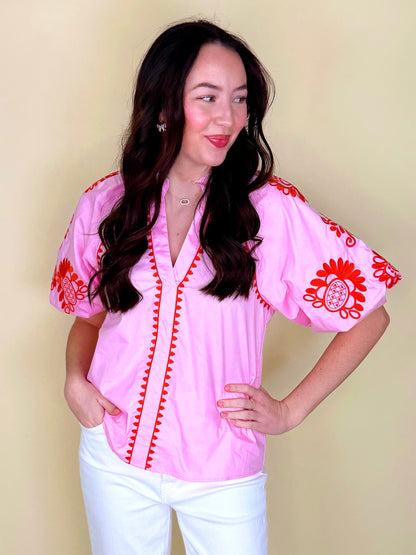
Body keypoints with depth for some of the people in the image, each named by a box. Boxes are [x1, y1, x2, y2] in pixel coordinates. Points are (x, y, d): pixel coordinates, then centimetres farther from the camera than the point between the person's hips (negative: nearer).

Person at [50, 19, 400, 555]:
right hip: (115, 458, 2)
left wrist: (290, 410, -7)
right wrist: (75, 379, -4)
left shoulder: (272, 209, -13)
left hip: (222, 472, -2)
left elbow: (369, 316, -6)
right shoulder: (106, 204, -3)